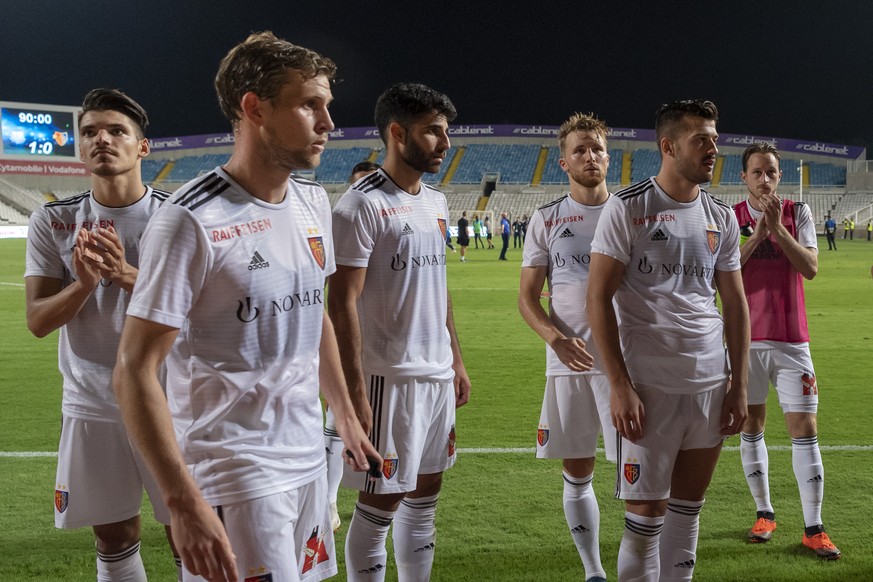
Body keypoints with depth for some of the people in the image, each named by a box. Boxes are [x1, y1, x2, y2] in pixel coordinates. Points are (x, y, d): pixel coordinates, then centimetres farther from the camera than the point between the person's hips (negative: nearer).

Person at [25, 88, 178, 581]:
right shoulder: (53, 222, 0)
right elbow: (38, 322, -3)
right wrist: (84, 283, -23)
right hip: (92, 408, 2)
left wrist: (128, 275, -27)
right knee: (115, 539, 14)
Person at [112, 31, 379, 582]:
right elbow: (135, 371, -19)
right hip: (233, 473, -7)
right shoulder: (192, 221, -19)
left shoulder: (314, 201, 6)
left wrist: (345, 415, 21)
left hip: (308, 458, 7)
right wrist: (185, 503, -23)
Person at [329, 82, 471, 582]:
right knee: (380, 505, 1)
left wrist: (456, 359, 18)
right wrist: (354, 391, -20)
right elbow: (342, 301, -17)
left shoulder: (436, 202, 12)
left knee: (425, 495, 16)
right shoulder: (362, 205, -14)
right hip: (388, 377, -8)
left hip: (437, 374, 8)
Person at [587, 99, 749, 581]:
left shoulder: (722, 217, 10)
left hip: (712, 382, 5)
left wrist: (739, 385, 9)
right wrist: (620, 386, -14)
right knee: (645, 513, -1)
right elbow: (598, 298, -8)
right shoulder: (628, 208, -6)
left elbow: (734, 303, 15)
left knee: (688, 504, 12)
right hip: (650, 384, -5)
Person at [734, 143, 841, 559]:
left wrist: (778, 227, -17)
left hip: (791, 339, 0)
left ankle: (813, 529, 3)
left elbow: (810, 268, -9)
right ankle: (764, 513, 23)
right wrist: (758, 232, -17)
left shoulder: (798, 212, 2)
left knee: (804, 429, -3)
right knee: (751, 426, 8)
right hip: (746, 338, 0)